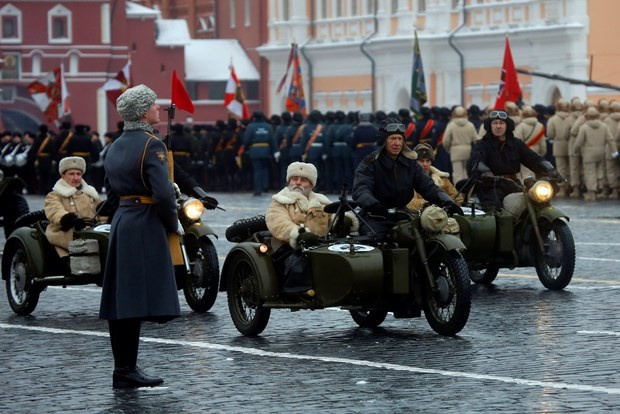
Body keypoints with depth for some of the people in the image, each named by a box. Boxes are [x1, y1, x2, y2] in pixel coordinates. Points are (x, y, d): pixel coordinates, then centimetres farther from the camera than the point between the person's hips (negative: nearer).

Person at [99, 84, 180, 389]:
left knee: (120, 300, 10)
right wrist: (173, 225, -6)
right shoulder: (151, 144, -13)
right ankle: (126, 370, -10)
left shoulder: (116, 146, 14)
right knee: (137, 301, -8)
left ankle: (123, 368, 15)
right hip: (145, 226, -9)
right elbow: (163, 193, -20)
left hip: (120, 223, 9)